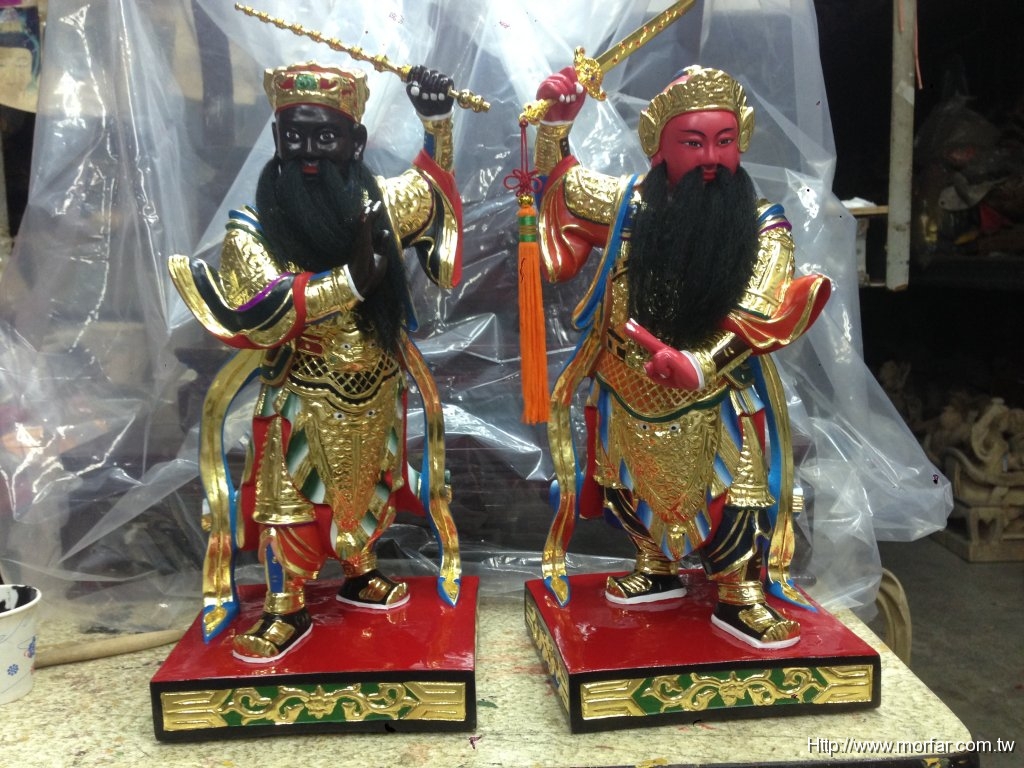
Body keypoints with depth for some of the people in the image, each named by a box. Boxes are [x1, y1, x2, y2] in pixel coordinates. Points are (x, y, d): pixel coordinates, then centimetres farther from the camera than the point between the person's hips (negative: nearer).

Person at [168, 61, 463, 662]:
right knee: (290, 495, 7)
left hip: (376, 387, 4)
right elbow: (250, 316, -29)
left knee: (368, 483, 20)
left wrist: (438, 120, 6)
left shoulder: (380, 202, -4)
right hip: (302, 396, -4)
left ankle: (360, 575, 43)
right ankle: (287, 610, 25)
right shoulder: (255, 227, -15)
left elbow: (436, 192, 18)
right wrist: (349, 280, -34)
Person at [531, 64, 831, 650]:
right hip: (630, 390, 3)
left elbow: (756, 317, -20)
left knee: (732, 490, 1)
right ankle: (658, 571, 42)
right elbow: (560, 182, 11)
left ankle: (739, 598, 22)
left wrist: (698, 364, -34)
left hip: (716, 397, -3)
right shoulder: (630, 202, -5)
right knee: (640, 486, 18)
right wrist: (555, 122, -5)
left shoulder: (763, 227, -12)